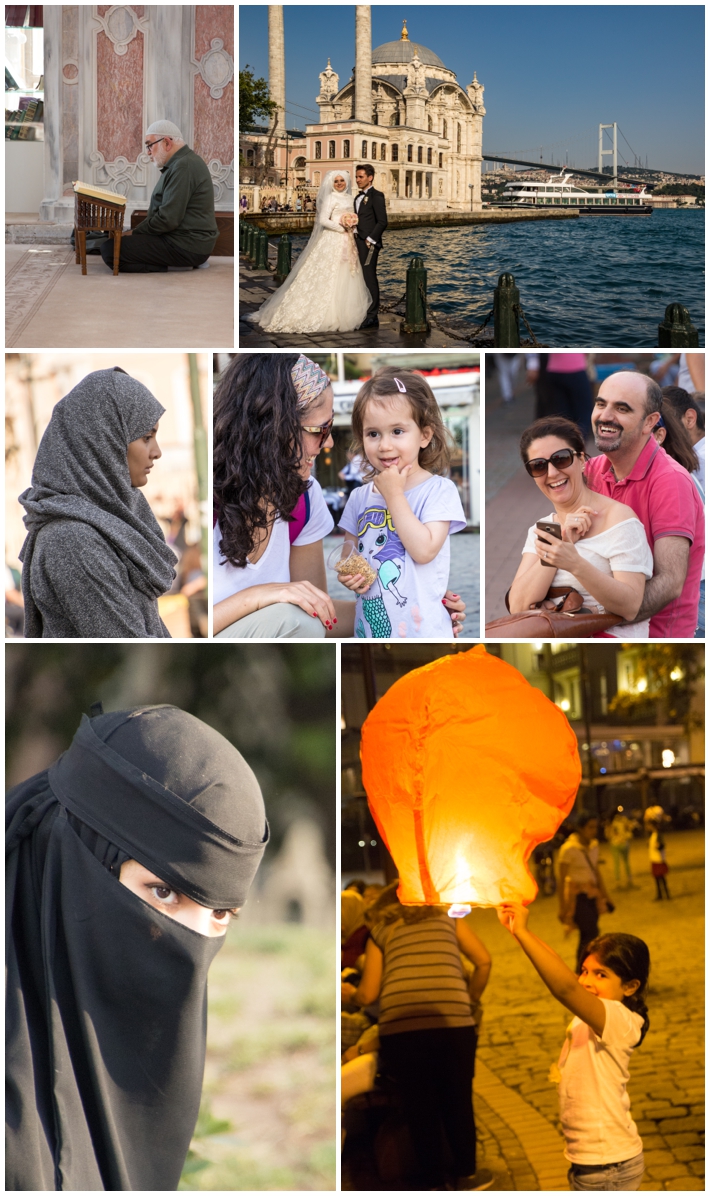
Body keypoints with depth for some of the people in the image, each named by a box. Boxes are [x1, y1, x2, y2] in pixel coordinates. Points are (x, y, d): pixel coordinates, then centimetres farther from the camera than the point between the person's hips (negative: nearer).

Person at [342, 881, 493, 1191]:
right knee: (458, 1102, 17)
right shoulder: (447, 918, 21)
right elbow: (483, 961, 10)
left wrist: (349, 993, 33)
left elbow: (368, 994, 12)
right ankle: (467, 1174, 29)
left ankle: (435, 1183, 20)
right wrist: (472, 1001, 23)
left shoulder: (380, 931, 18)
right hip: (453, 1022, 1)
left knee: (420, 1108, 12)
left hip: (400, 1028, -1)